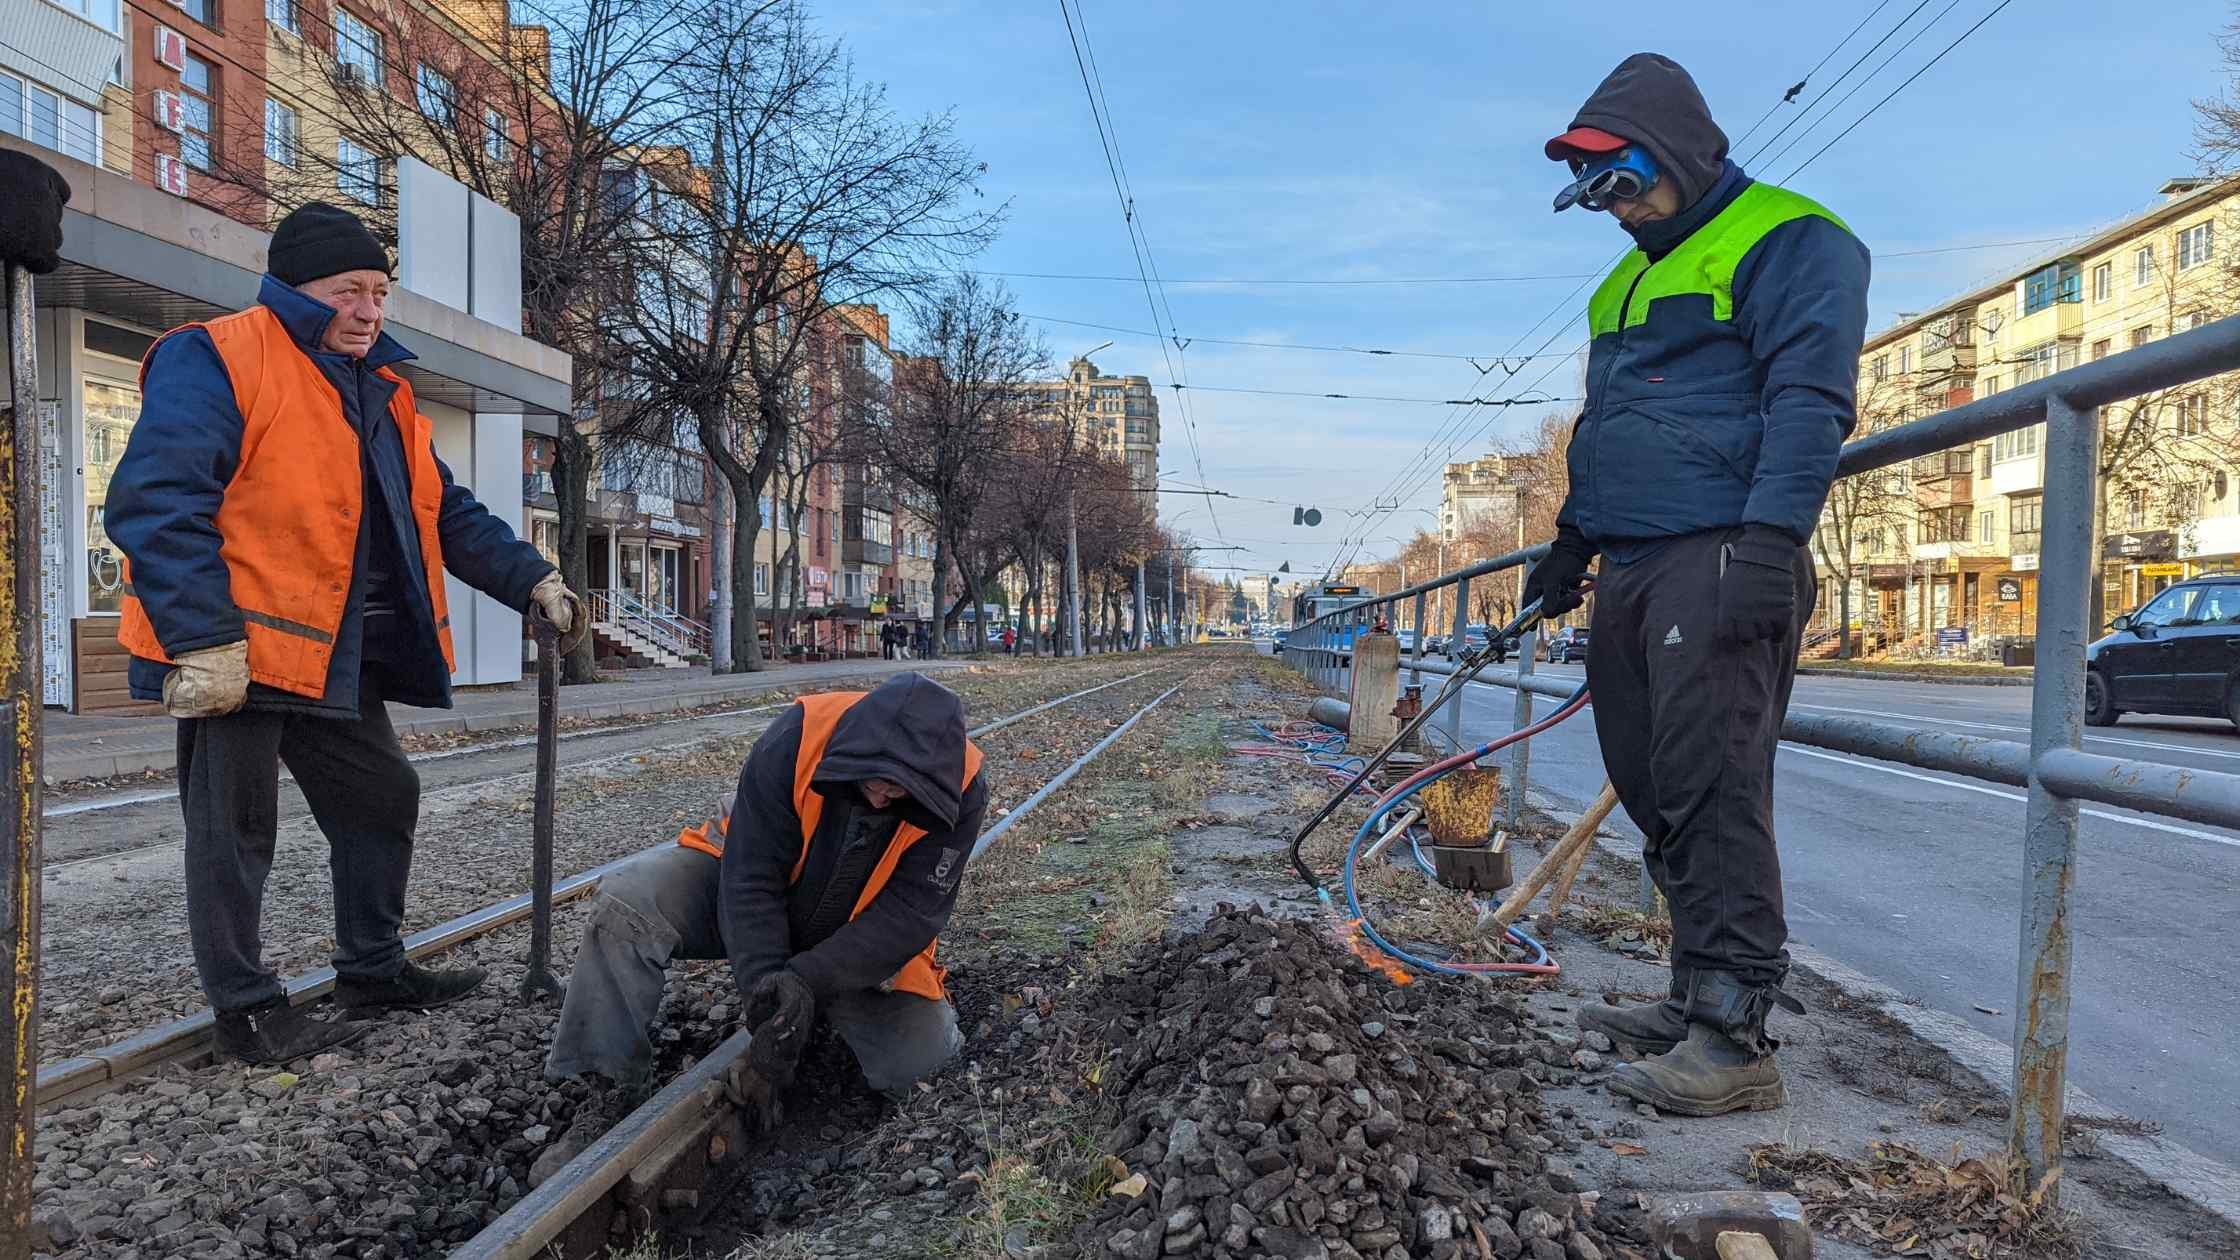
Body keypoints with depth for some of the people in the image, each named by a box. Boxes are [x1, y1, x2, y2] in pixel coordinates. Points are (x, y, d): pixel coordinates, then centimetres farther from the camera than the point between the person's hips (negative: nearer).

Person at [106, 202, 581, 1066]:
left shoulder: (380, 392, 15)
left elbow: (447, 512, 18)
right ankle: (245, 1010, 16)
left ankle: (373, 970, 29)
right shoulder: (215, 360, -10)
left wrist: (531, 579, 7)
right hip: (232, 653, -8)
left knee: (382, 796, 15)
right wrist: (203, 638, -26)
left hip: (340, 654, 9)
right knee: (236, 827, 2)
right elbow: (156, 502, -20)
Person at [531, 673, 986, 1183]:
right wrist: (766, 985, -35)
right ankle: (613, 1093, -13)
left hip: (854, 941, 1)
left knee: (917, 1057, -19)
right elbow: (750, 880, -27)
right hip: (744, 881, 0)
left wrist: (809, 980, -37)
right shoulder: (795, 739, -31)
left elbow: (909, 915, -27)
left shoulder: (960, 791, -28)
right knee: (626, 902, -26)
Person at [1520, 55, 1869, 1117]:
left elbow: (1809, 400, -13)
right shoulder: (1627, 283, 26)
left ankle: (1736, 1038, -5)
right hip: (1631, 572, 9)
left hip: (1716, 563, -9)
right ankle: (1698, 1001, 20)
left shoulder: (1788, 240, 0)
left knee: (1710, 794, -12)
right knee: (1655, 793, 9)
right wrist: (1573, 540, 25)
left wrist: (1770, 535, -23)